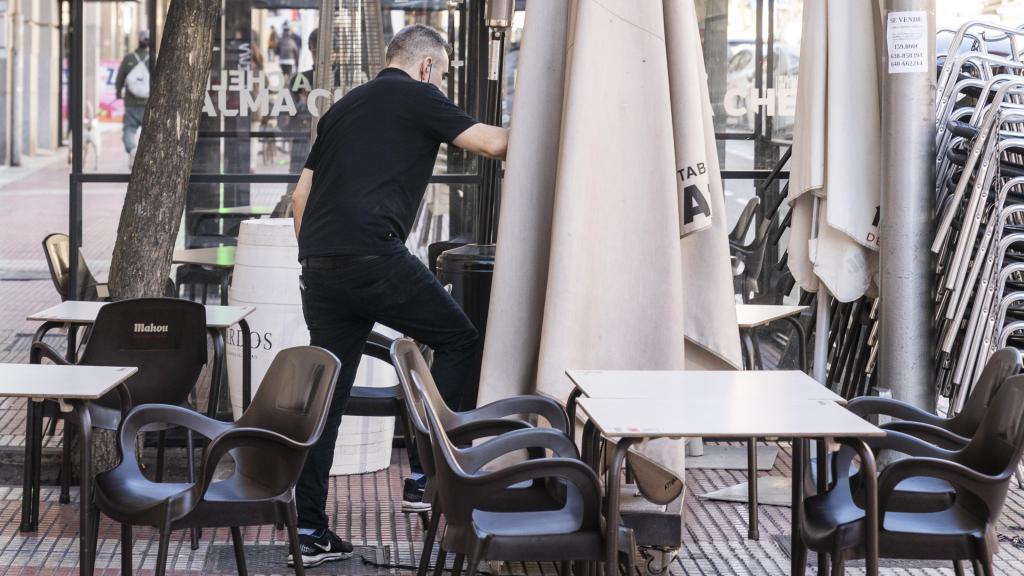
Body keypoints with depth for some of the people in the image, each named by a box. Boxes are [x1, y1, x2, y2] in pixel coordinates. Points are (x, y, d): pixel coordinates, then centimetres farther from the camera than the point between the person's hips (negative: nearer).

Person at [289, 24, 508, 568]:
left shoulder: (344, 107, 26)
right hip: (374, 256, -7)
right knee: (457, 339, 8)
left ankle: (309, 529, 8)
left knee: (326, 394, 8)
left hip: (319, 262, 8)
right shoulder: (417, 97, 4)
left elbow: (301, 194, 24)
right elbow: (490, 143, 3)